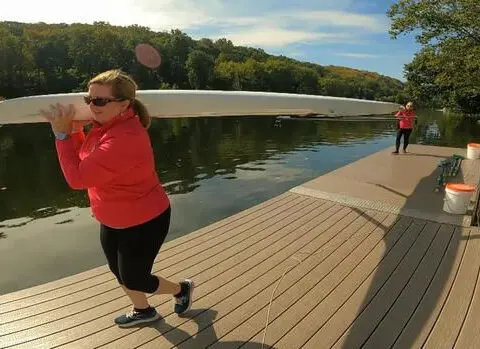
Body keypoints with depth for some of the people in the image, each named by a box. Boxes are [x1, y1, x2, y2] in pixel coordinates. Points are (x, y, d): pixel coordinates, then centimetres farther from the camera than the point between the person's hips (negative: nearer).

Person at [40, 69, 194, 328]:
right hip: (113, 221, 10)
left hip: (143, 222, -9)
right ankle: (143, 311, 51)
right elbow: (84, 159, 9)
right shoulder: (106, 125, -3)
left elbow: (77, 178, -31)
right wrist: (74, 131, -7)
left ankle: (182, 289, 38)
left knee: (134, 280, 10)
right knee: (120, 272, 24)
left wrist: (61, 134, -24)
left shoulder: (125, 138, -35)